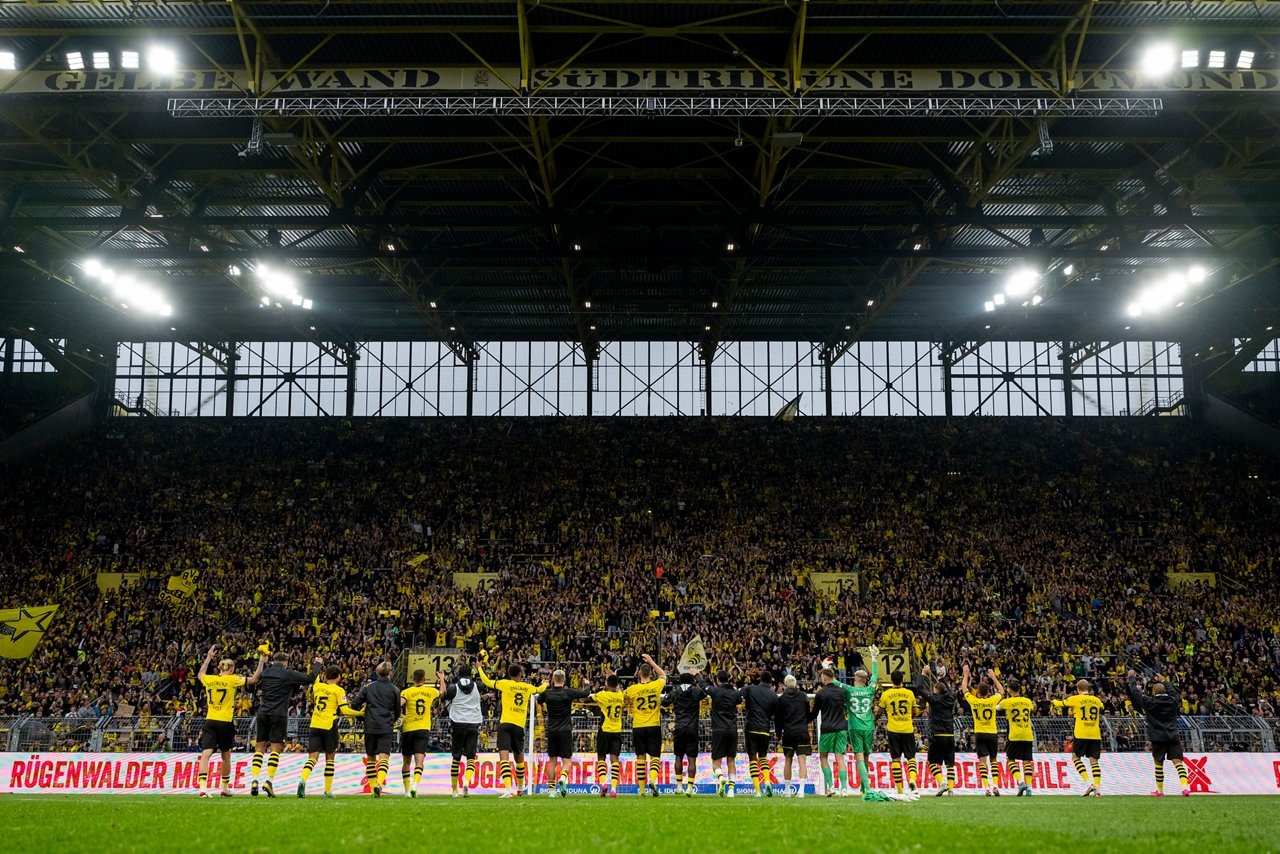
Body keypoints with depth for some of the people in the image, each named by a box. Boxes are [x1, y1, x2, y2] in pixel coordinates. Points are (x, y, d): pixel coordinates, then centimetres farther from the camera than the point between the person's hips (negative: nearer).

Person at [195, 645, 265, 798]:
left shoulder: (208, 679, 6)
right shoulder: (232, 680, -5)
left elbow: (200, 674, 30)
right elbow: (254, 679, -3)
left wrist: (208, 657, 38)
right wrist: (261, 662, 8)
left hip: (210, 721, 2)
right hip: (226, 722, -2)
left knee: (205, 754, -7)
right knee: (226, 756, 13)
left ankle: (202, 787, -24)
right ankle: (225, 788, 24)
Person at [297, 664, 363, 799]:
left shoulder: (317, 686, 11)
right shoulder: (338, 690, -2)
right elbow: (344, 710, -8)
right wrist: (360, 713, 2)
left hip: (314, 726, 3)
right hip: (329, 727, -3)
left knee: (312, 757, 1)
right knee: (330, 758, 8)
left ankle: (303, 780, -27)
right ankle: (328, 791, 9)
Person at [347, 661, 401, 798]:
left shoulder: (368, 687, 6)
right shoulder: (394, 690, 4)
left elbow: (354, 705, 3)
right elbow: (397, 712, 10)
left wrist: (363, 708, 24)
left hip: (370, 727, 2)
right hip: (386, 728, -2)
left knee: (370, 758, 14)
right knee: (384, 757, -7)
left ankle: (373, 788, 14)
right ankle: (379, 783, -31)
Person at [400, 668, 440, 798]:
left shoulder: (407, 692, -3)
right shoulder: (431, 691, 6)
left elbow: (399, 704, -22)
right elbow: (442, 692, 29)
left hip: (408, 729, 0)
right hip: (423, 729, 0)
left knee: (406, 762, 15)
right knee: (419, 761, -6)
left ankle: (407, 790, 18)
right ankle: (415, 784, -29)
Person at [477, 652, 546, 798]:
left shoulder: (505, 683, 1)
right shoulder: (527, 687, 12)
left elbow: (486, 681, 8)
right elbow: (540, 689, 33)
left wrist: (479, 667, 25)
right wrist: (545, 684, 56)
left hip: (505, 724, -3)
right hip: (520, 726, 3)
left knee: (504, 757, -12)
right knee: (519, 757, 21)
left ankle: (509, 789, -28)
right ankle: (520, 787, 38)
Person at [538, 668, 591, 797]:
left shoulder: (547, 693, 0)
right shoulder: (569, 692, -6)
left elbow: (539, 701, 24)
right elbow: (586, 694, 8)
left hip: (551, 731, 2)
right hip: (565, 731, -2)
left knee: (552, 761, 11)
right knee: (566, 760, 2)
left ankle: (552, 789, 9)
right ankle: (563, 778, -28)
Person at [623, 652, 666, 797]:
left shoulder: (632, 689, -3)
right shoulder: (656, 685, -2)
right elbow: (663, 675, 20)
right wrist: (651, 662, 23)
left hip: (638, 727, 1)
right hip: (654, 726, -1)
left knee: (640, 758, 8)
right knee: (655, 757, 3)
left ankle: (642, 790, 9)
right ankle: (652, 780, -23)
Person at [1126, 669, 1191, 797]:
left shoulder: (1149, 702, -5)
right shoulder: (1172, 701, 5)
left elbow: (1135, 692, 4)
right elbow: (1174, 692, 28)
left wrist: (1132, 678, 19)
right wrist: (1163, 681, 39)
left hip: (1158, 737, -2)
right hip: (1173, 736, 2)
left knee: (1158, 763, 10)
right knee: (1178, 762, -3)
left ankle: (1160, 791, 18)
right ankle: (1185, 787, -21)